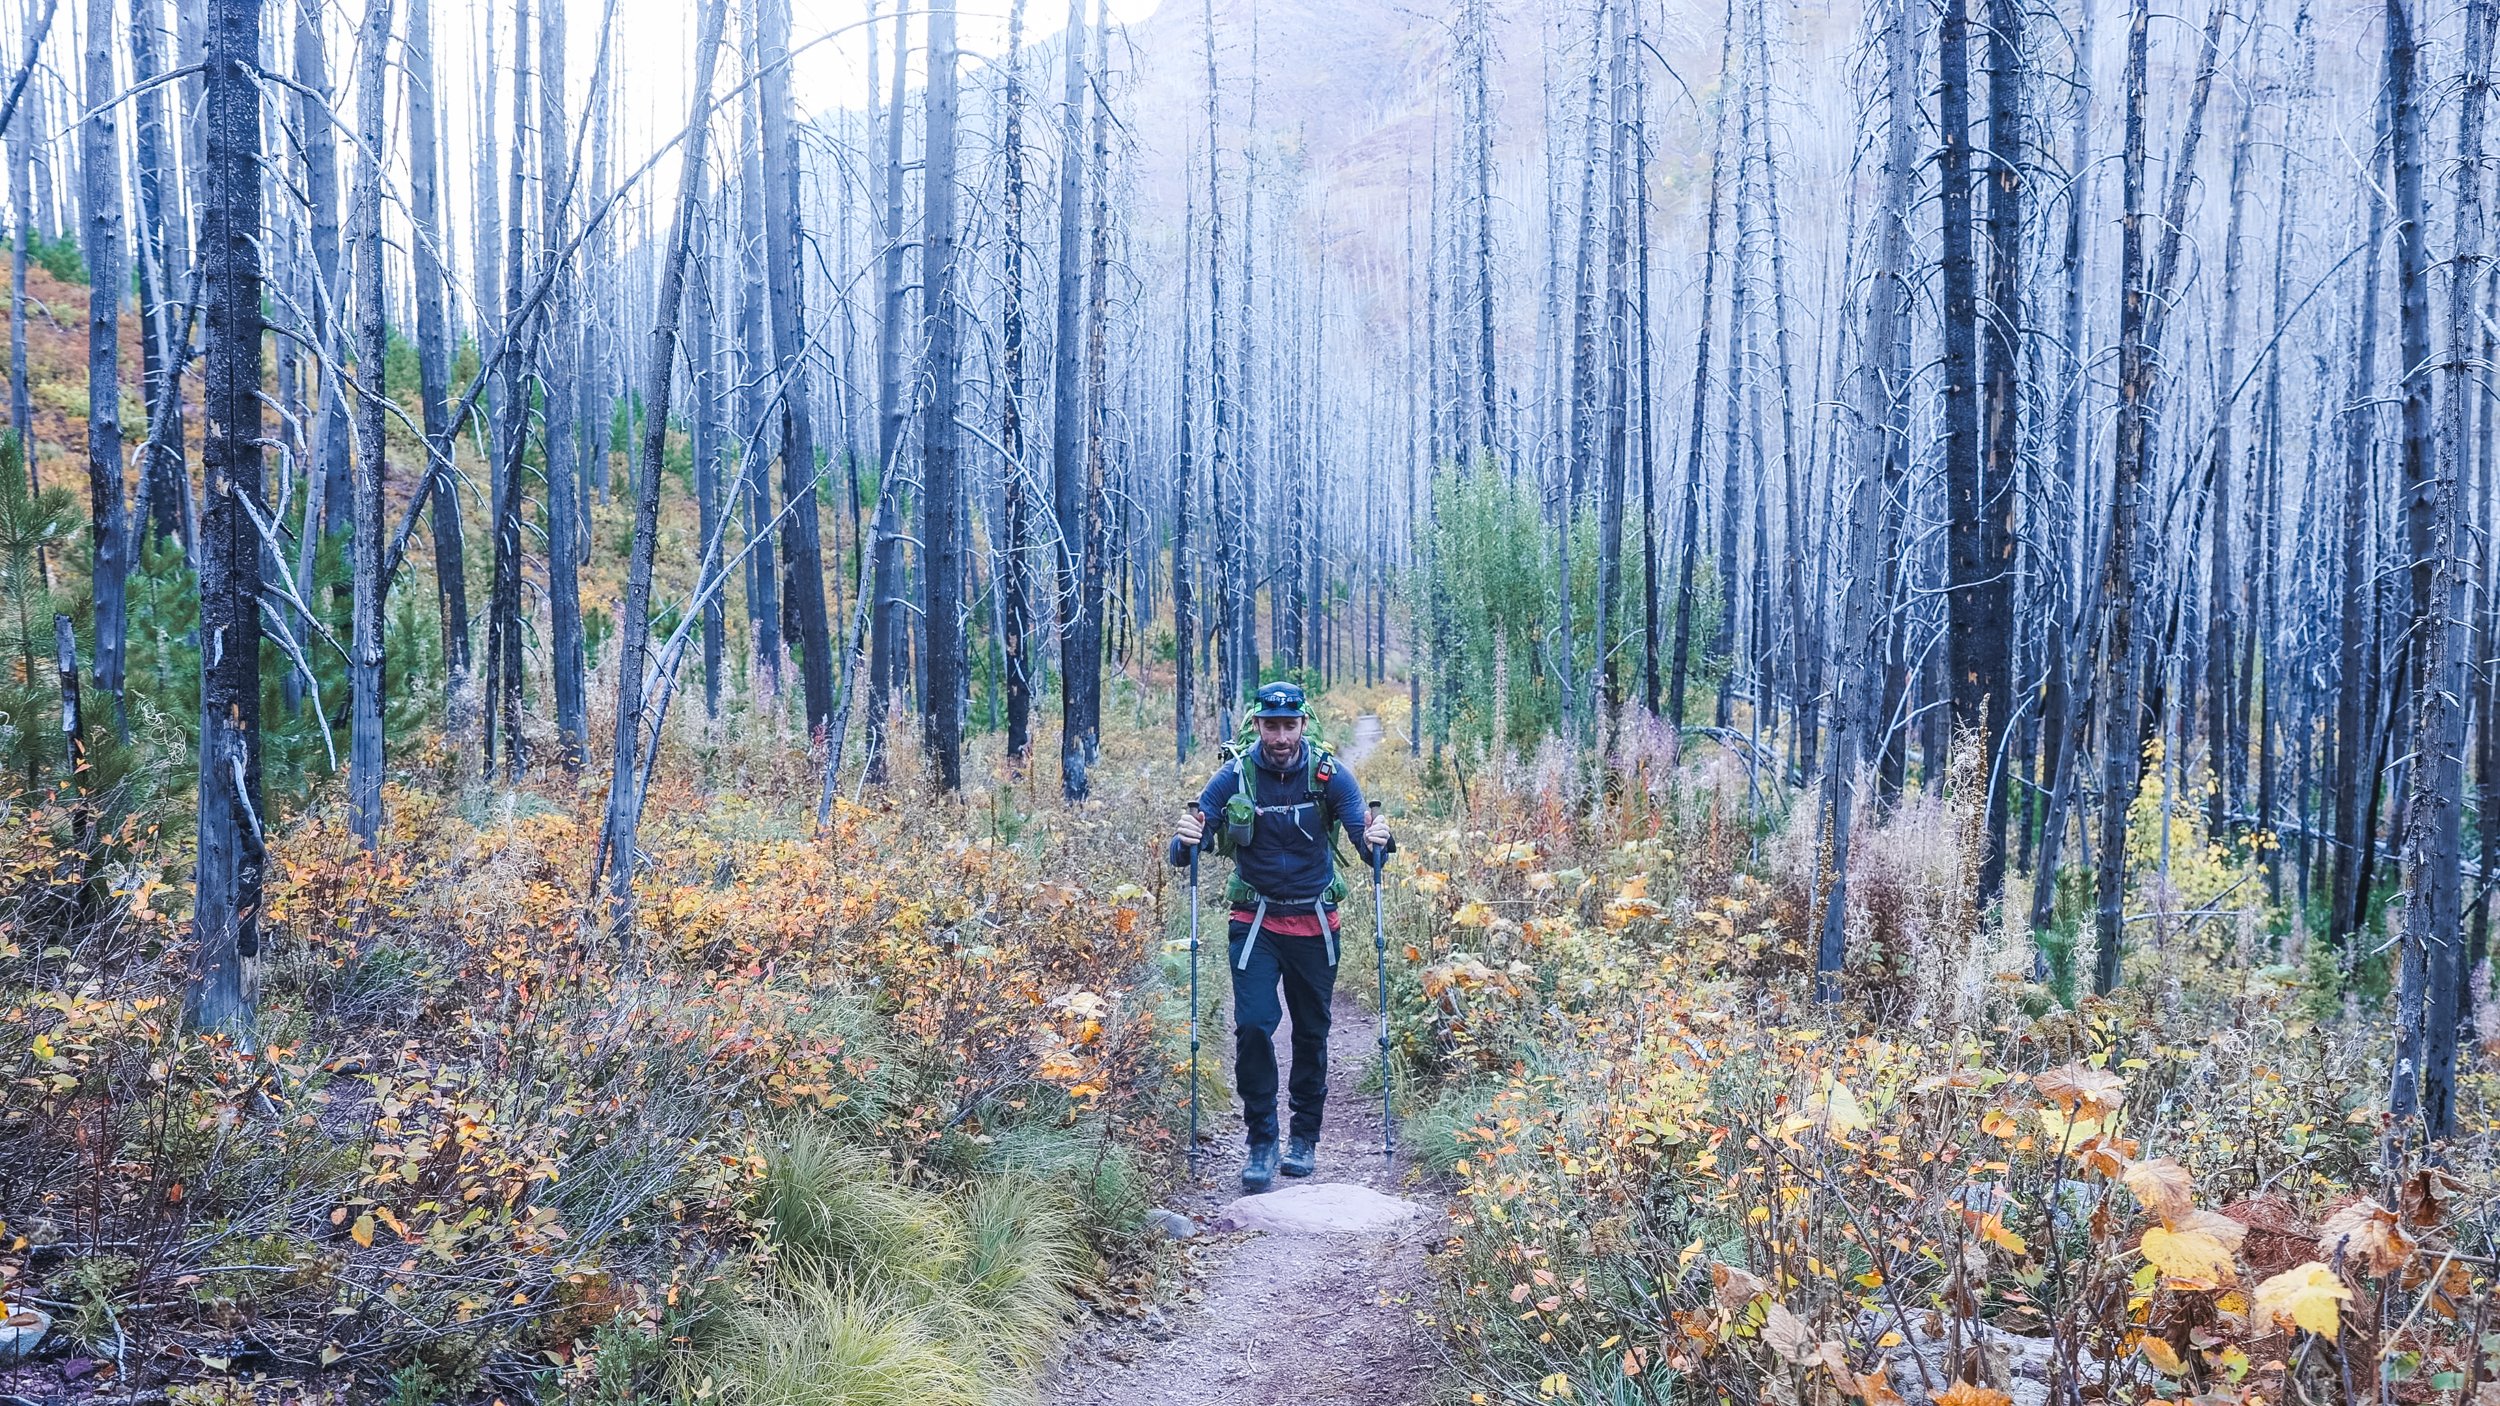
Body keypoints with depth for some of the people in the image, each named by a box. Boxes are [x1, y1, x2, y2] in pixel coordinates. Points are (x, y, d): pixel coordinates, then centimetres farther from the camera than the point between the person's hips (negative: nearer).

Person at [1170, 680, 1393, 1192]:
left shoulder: (1329, 775, -10)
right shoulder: (1235, 778, -11)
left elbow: (1365, 842, -18)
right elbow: (1181, 854, -12)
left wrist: (1377, 841, -41)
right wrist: (1186, 841, -36)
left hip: (1314, 923, 1)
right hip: (1255, 922, -1)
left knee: (1312, 1032, 11)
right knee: (1253, 1026, -14)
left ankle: (1305, 1138, 26)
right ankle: (1261, 1142, -3)